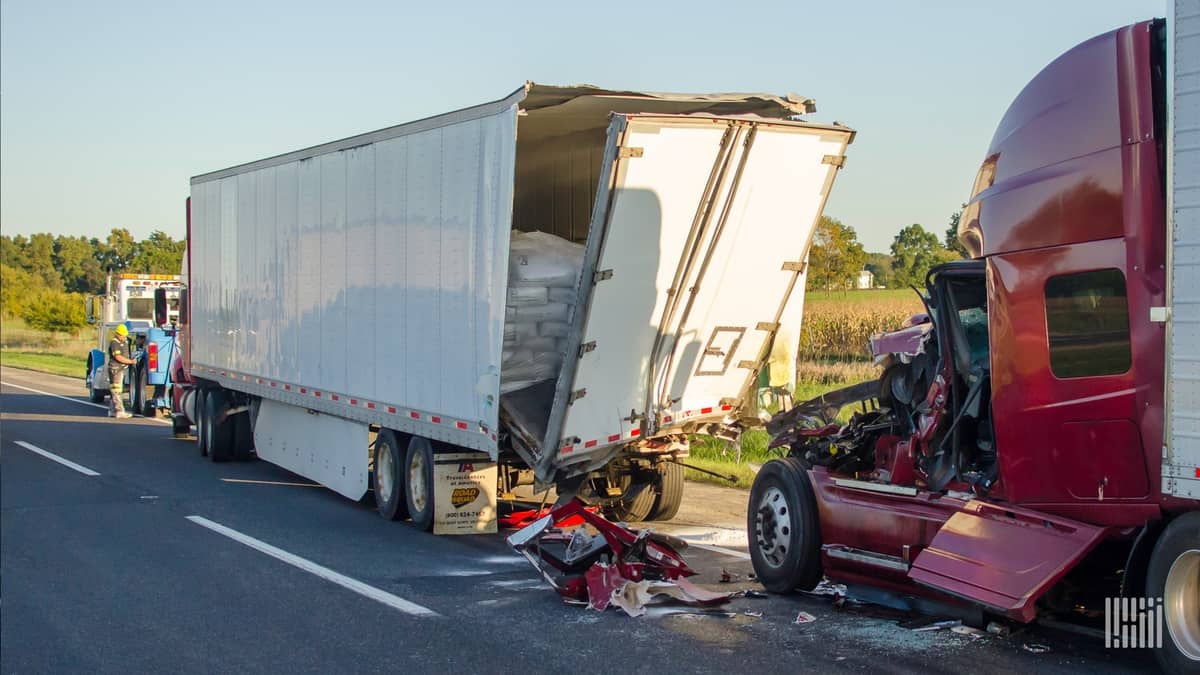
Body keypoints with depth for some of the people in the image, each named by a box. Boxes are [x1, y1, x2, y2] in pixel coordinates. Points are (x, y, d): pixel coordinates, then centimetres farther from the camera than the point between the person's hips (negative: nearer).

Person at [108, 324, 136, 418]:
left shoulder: (125, 341, 14)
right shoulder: (114, 343, -15)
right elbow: (118, 357, -22)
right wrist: (131, 361, -17)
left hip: (121, 369, 10)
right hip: (115, 369, -10)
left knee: (114, 391, 15)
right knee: (116, 391, -9)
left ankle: (112, 411, 21)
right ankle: (119, 411, -12)